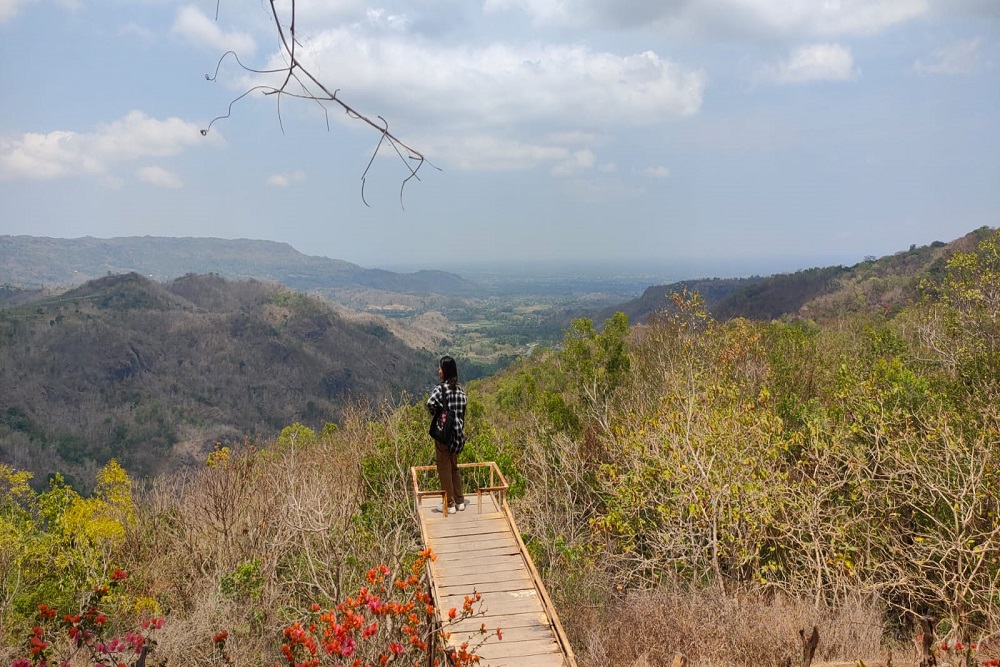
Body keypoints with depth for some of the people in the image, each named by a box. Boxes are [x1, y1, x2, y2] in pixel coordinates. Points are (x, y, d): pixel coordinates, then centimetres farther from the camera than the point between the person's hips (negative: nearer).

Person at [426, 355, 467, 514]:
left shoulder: (441, 389, -14)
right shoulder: (460, 389, 7)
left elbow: (430, 403, -31)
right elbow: (461, 411, 9)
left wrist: (436, 413, -11)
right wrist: (460, 428, 14)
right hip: (458, 433, 7)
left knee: (444, 469, 4)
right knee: (454, 467, 20)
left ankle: (449, 504, 10)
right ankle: (459, 501, 25)